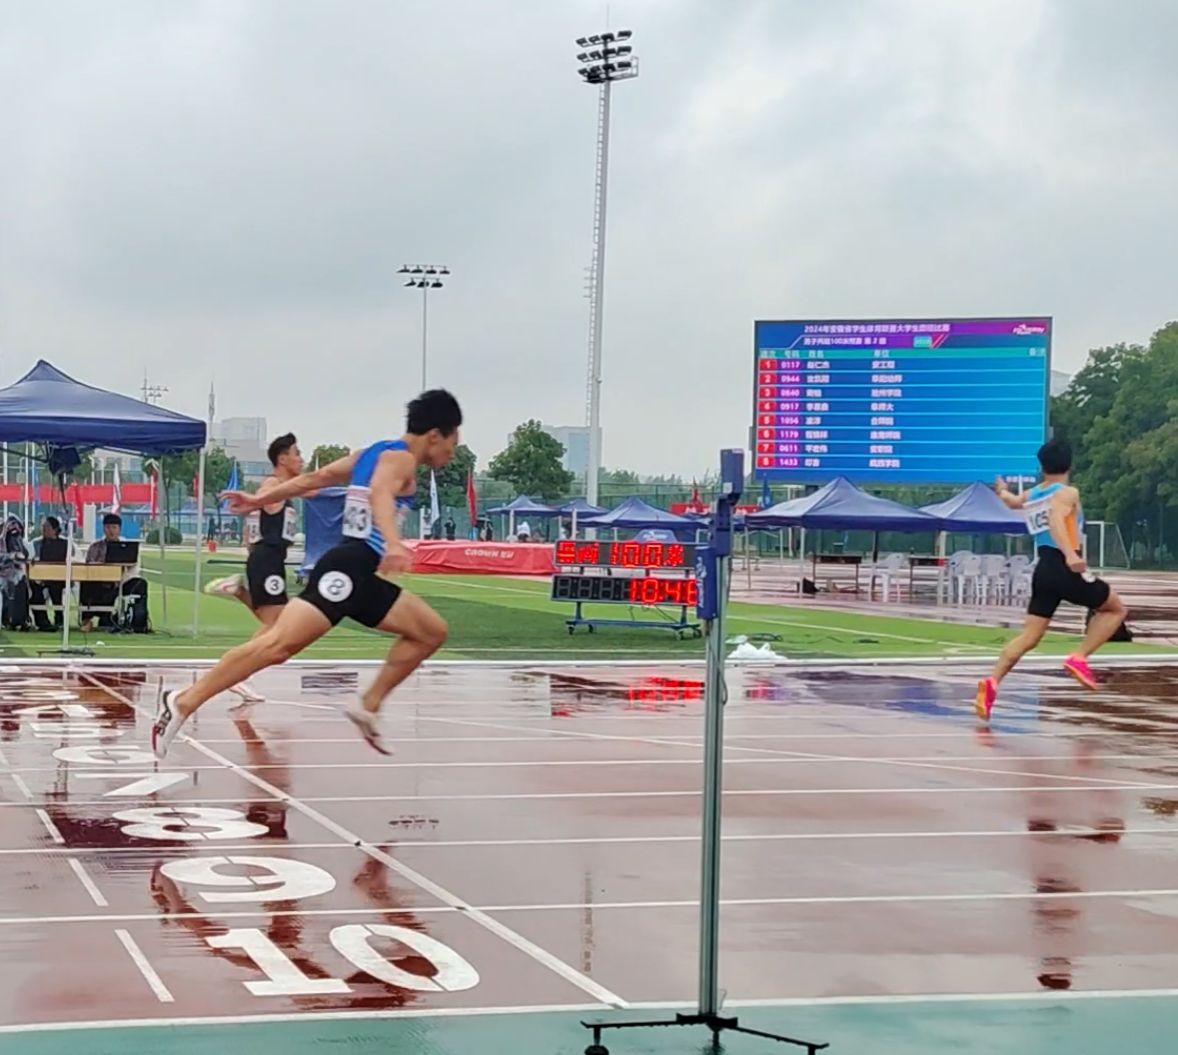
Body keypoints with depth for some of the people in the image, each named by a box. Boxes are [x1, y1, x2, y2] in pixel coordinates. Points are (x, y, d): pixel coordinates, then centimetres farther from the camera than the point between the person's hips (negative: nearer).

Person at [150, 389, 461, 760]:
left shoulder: (372, 454, 22)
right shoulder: (400, 458, -6)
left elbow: (315, 477, 27)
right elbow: (380, 493, -28)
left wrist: (260, 500, 33)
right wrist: (393, 542, -46)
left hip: (362, 576, 10)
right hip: (348, 569, -10)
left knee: (432, 631, 14)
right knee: (279, 643, -20)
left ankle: (368, 705, 12)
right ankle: (183, 703, -21)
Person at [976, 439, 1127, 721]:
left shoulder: (1030, 496, 16)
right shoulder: (1068, 493, -4)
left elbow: (1013, 501, 40)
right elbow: (1056, 520, -24)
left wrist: (1003, 490, 63)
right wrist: (1070, 554, -38)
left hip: (1043, 570, 6)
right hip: (1067, 569, -6)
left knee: (1029, 637, 5)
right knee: (1115, 609, 14)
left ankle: (992, 681, -14)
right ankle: (1079, 658, -2)